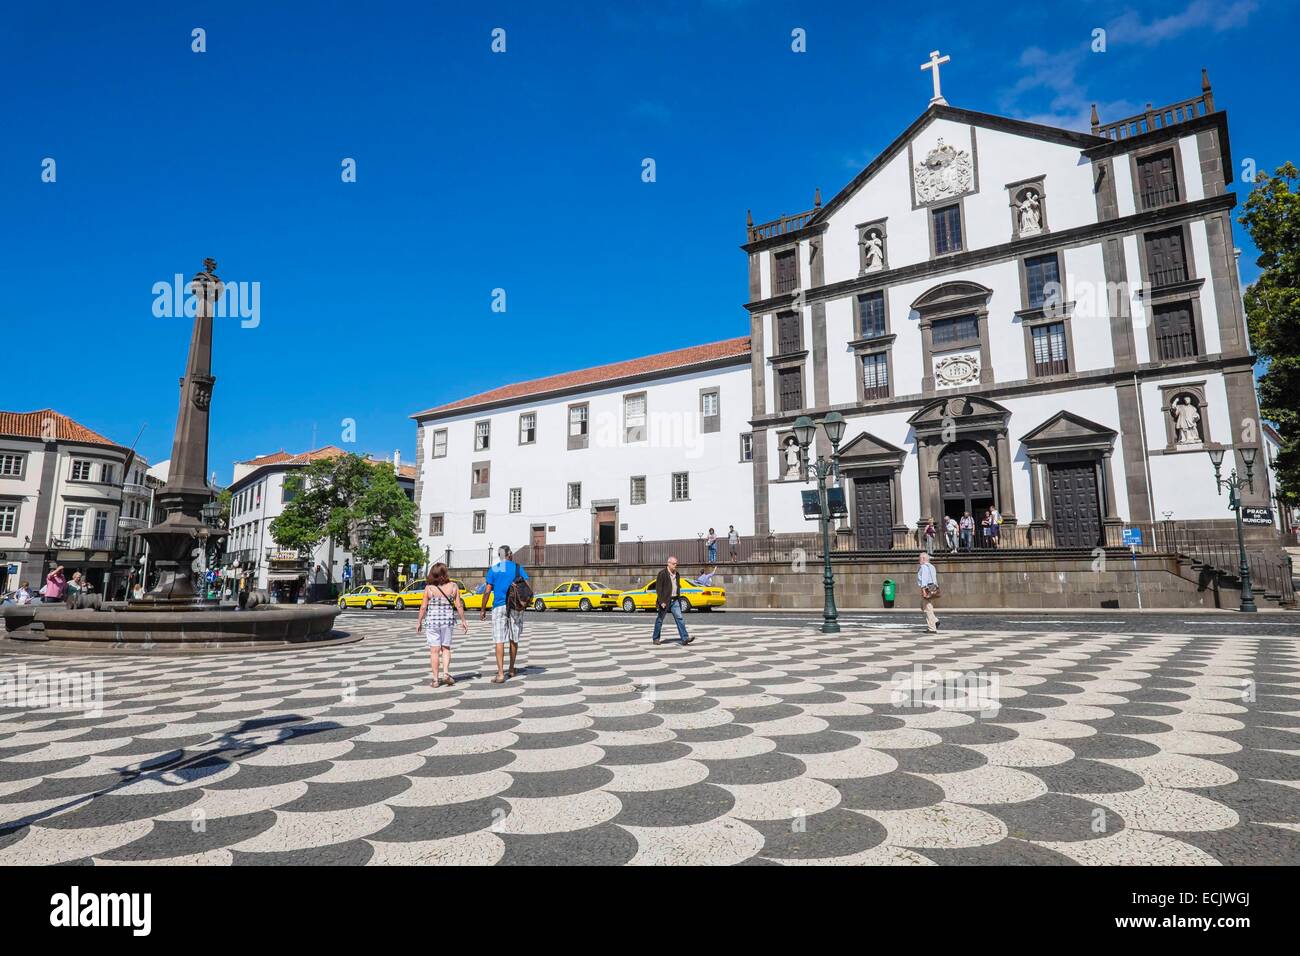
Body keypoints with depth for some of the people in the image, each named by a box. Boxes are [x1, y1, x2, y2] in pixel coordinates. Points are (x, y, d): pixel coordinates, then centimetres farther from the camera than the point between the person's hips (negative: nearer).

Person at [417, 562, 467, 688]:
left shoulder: (429, 588, -7)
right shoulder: (453, 586, -3)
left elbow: (423, 607, -5)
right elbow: (459, 606, -2)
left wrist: (419, 622, 6)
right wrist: (463, 621, 6)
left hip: (431, 621, -1)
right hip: (448, 620, 1)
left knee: (434, 650, 5)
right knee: (446, 648, 15)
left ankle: (436, 679, 8)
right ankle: (446, 672, -2)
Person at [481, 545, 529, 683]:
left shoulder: (493, 569, 2)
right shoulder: (518, 568, 5)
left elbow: (487, 591, -2)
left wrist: (483, 609, 5)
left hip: (499, 607, -2)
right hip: (516, 607, 2)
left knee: (499, 641, -4)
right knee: (514, 639, 15)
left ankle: (501, 674, -10)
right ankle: (511, 670, 28)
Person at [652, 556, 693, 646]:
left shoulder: (677, 574, 12)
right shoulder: (662, 573, -10)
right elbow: (658, 588, -13)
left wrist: (678, 599, 15)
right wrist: (661, 601, -18)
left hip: (675, 601, 6)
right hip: (665, 601, -6)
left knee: (679, 618, -5)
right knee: (659, 620, 6)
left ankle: (684, 639, -10)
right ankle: (655, 639, 19)